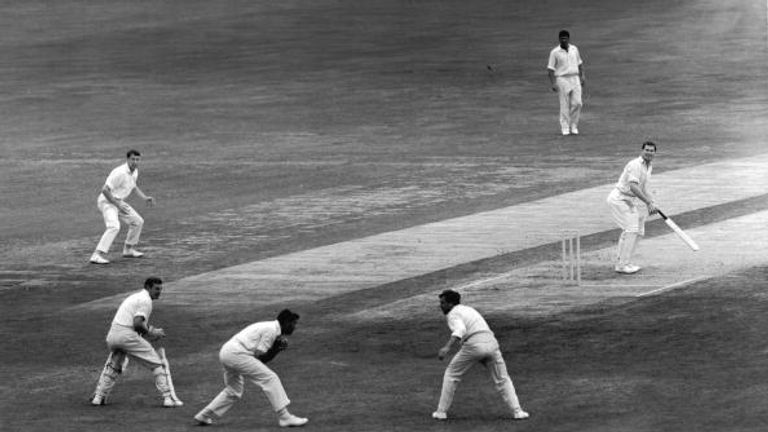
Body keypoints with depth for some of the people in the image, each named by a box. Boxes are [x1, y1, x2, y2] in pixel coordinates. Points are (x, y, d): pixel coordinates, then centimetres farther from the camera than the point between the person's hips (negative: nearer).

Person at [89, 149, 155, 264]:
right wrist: (118, 204, -25)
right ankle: (97, 255, -35)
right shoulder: (120, 173, -25)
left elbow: (133, 187, 26)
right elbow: (105, 190, -27)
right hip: (107, 201, -10)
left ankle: (129, 250, 29)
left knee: (138, 221, 16)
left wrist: (145, 198, 15)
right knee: (114, 226, -29)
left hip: (118, 202, 10)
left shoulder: (134, 171, 6)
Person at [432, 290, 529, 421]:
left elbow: (460, 330, -17)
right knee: (502, 380, 15)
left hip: (474, 346, -6)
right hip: (491, 342, 6)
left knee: (451, 375, 11)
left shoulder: (453, 314, 5)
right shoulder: (469, 309, 31)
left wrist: (447, 348, -28)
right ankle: (517, 411, 3)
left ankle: (441, 412, 10)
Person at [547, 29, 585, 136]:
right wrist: (553, 83, -13)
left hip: (575, 79, 4)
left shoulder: (574, 49, 9)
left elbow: (580, 63, 20)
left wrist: (582, 76, 9)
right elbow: (550, 69, -5)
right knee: (565, 105, -4)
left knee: (577, 103, -5)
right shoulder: (555, 52, -4)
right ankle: (565, 128, 3)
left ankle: (573, 126, 11)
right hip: (562, 79, -4)